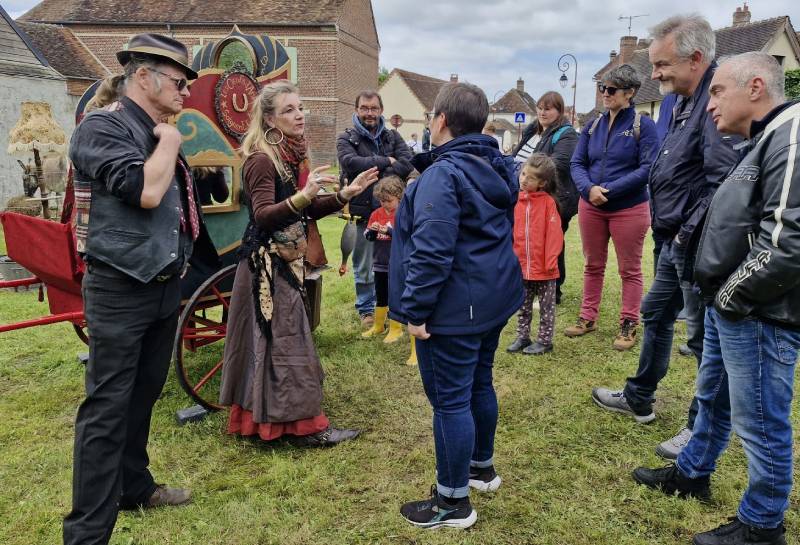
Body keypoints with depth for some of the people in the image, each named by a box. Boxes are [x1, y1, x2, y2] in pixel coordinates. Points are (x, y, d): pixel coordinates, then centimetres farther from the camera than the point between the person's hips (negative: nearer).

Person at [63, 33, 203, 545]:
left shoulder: (160, 133, 12)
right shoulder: (102, 127, -12)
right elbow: (145, 191, -27)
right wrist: (170, 141, -12)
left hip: (165, 287, 8)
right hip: (121, 291, -8)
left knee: (142, 398, 19)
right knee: (107, 408, -2)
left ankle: (134, 486, 35)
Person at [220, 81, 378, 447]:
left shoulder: (294, 156, 9)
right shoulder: (261, 159, -16)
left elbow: (305, 212, 11)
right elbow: (263, 216, -27)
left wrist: (345, 194, 2)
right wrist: (303, 194, -39)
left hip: (287, 259, 9)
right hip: (266, 262, -9)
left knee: (270, 339, 15)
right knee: (283, 340, -2)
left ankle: (259, 415, 29)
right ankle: (303, 424, 7)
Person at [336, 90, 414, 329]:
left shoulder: (392, 136, 8)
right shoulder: (346, 138, 0)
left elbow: (407, 164, -9)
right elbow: (350, 162, -21)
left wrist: (374, 175, -18)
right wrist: (386, 161, -15)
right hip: (361, 211, -2)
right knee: (363, 266, 9)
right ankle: (366, 310, 25)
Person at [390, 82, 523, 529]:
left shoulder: (443, 173, -21)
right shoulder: (500, 166, 9)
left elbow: (432, 251, -25)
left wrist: (415, 310, -19)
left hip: (454, 308, -9)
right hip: (494, 298, 10)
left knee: (450, 398, 2)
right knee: (479, 383, 23)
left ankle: (454, 502, 16)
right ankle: (482, 466, 42)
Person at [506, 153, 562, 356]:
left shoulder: (548, 202, -11)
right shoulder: (515, 200, 0)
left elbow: (554, 234, -13)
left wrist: (550, 261, -15)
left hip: (544, 267, -4)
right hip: (520, 266, 4)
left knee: (546, 306, 11)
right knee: (523, 306, 18)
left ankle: (545, 340, 23)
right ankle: (522, 337, 31)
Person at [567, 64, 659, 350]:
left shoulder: (643, 125, -6)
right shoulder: (592, 126, 8)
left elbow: (647, 168, -14)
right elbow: (577, 163, 3)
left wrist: (609, 190, -21)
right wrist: (589, 189, -17)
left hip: (629, 209, -4)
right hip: (591, 207, 5)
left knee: (630, 270, 6)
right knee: (593, 265, 14)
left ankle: (629, 325, 17)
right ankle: (588, 317, 27)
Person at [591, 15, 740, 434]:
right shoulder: (687, 101, 12)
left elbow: (722, 179, -29)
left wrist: (690, 234, -20)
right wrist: (674, 231, 13)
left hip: (698, 246, -10)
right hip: (677, 241, 10)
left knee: (706, 337, 4)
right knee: (656, 315, 20)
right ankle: (638, 399, 37)